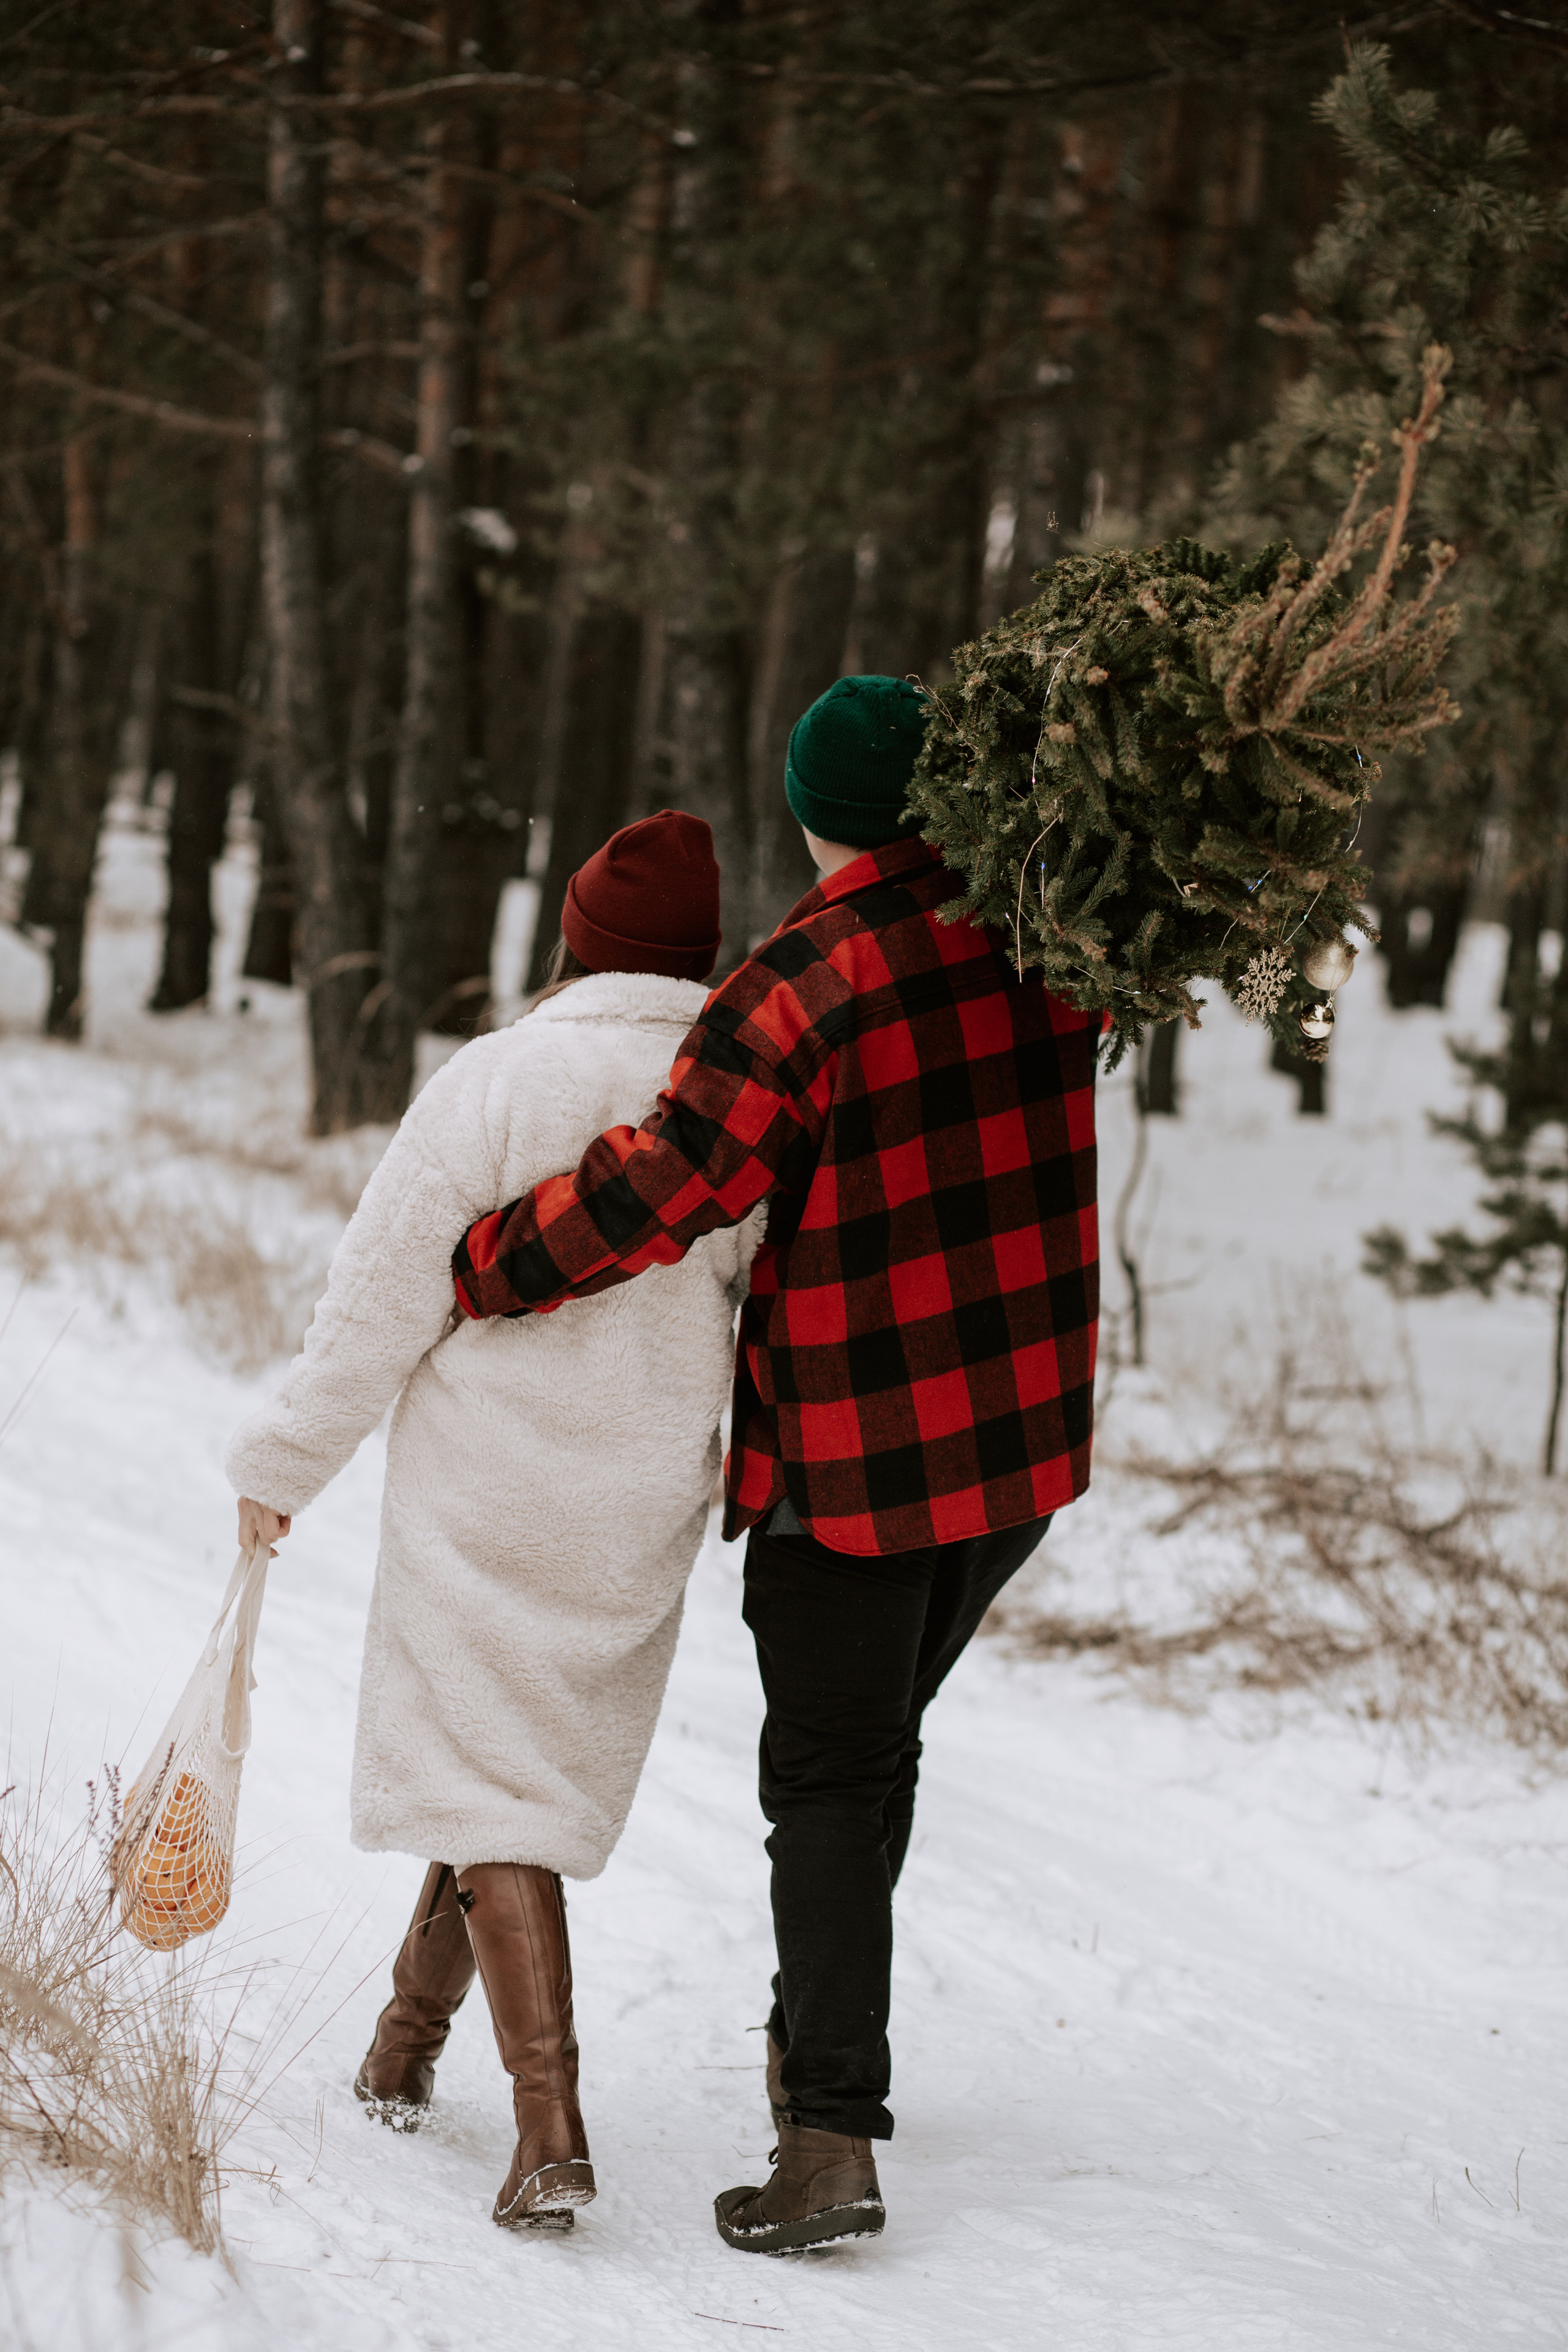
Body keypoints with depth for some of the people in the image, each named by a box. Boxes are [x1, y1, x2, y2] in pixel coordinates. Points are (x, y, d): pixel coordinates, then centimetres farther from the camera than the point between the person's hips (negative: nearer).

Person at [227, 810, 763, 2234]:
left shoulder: (499, 1079, -13)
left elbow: (385, 1298, -10)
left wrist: (287, 1463, 1)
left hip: (485, 1487, -4)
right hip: (645, 1504, 4)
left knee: (486, 1783, 0)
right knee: (531, 1755, 21)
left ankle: (554, 2129, -12)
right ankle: (411, 2037, 36)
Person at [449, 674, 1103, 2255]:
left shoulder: (797, 990, -20)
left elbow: (660, 1189, -21)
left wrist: (483, 1268, -9)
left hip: (852, 1448, -6)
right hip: (1025, 1439, 6)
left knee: (826, 1778, 0)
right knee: (878, 1743, 22)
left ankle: (831, 2140, -9)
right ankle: (812, 2043, 33)